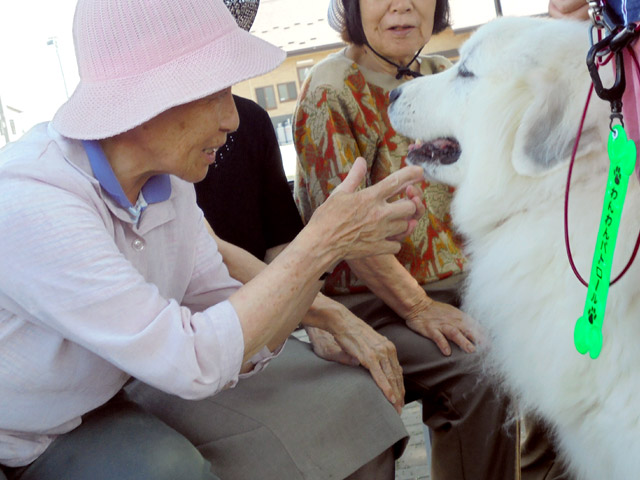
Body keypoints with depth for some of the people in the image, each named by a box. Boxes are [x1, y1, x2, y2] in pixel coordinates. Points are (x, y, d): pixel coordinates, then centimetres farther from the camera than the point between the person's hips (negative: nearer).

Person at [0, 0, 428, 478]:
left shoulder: (168, 183, -8)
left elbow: (243, 344, -8)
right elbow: (195, 363, -32)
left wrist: (335, 244, -20)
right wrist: (321, 243, -28)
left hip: (107, 400, 6)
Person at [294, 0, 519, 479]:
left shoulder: (444, 76, 11)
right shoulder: (331, 89, -10)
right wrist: (417, 308, -15)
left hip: (454, 280, 7)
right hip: (371, 300, -6)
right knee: (479, 379, -26)